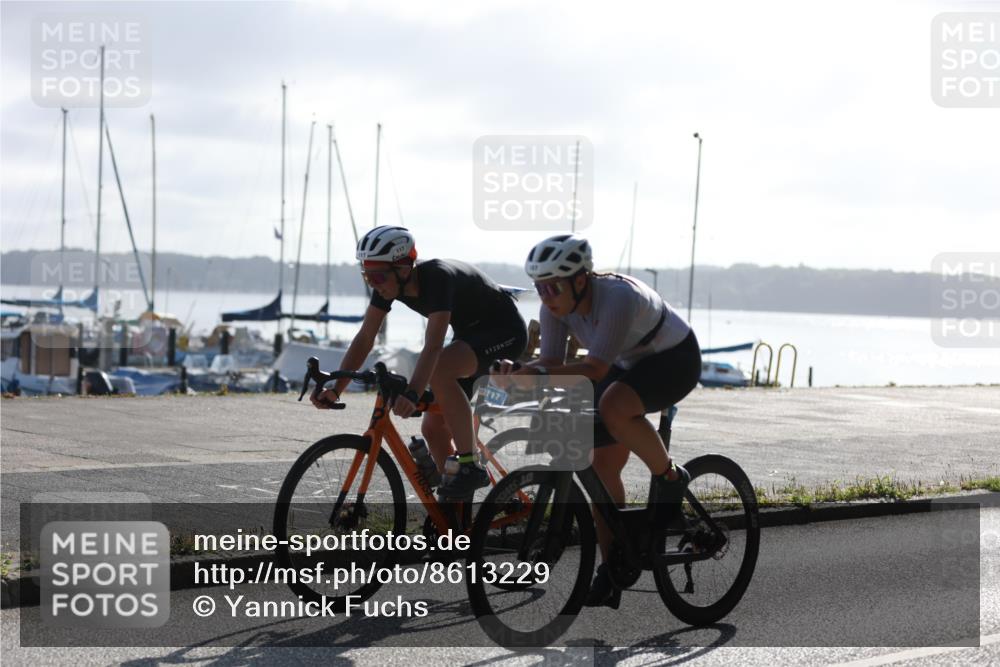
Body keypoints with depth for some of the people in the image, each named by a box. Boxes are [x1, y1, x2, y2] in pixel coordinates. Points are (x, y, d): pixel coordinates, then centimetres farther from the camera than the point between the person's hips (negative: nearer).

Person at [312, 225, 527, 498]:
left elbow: (433, 347, -44)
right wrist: (335, 389, -21)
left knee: (439, 370, -35)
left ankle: (469, 467, -26)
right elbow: (364, 339, -10)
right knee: (433, 428, 3)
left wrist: (411, 394, -58)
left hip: (505, 332, -9)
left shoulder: (437, 278, -34)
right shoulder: (390, 282, -11)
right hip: (469, 333, 9)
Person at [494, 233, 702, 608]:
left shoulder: (618, 297, -36)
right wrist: (520, 371, -40)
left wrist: (541, 374, -55)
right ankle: (611, 571, 7)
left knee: (612, 407, -36)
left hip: (675, 359, -7)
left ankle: (669, 478, -12)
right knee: (602, 465, -4)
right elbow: (552, 362, -20)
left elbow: (596, 368, -43)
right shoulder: (555, 307, -15)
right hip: (628, 364, 7)